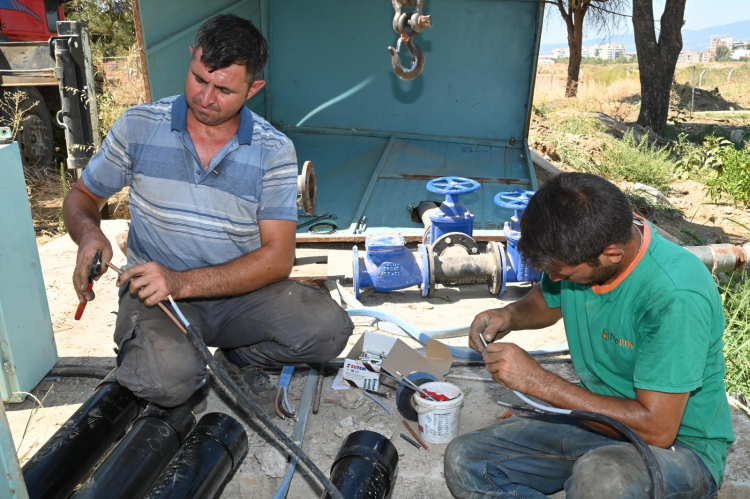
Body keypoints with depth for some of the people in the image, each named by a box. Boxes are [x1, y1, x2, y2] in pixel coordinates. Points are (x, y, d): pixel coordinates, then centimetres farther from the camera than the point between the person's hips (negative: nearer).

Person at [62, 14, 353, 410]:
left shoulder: (273, 151, -7)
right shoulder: (138, 127, -3)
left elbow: (277, 258, -13)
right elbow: (83, 197, 11)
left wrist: (182, 282, -25)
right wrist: (89, 234, -15)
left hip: (240, 290, 1)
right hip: (155, 291, -1)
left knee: (329, 328, -23)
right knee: (166, 378, -33)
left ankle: (238, 359, 7)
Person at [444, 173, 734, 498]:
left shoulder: (676, 296, -29)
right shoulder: (579, 248, -9)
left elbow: (657, 429, -28)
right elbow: (549, 300, 14)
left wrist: (537, 381, -26)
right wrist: (510, 316, -9)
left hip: (680, 445, -6)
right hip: (599, 420, 7)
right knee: (464, 462, -6)